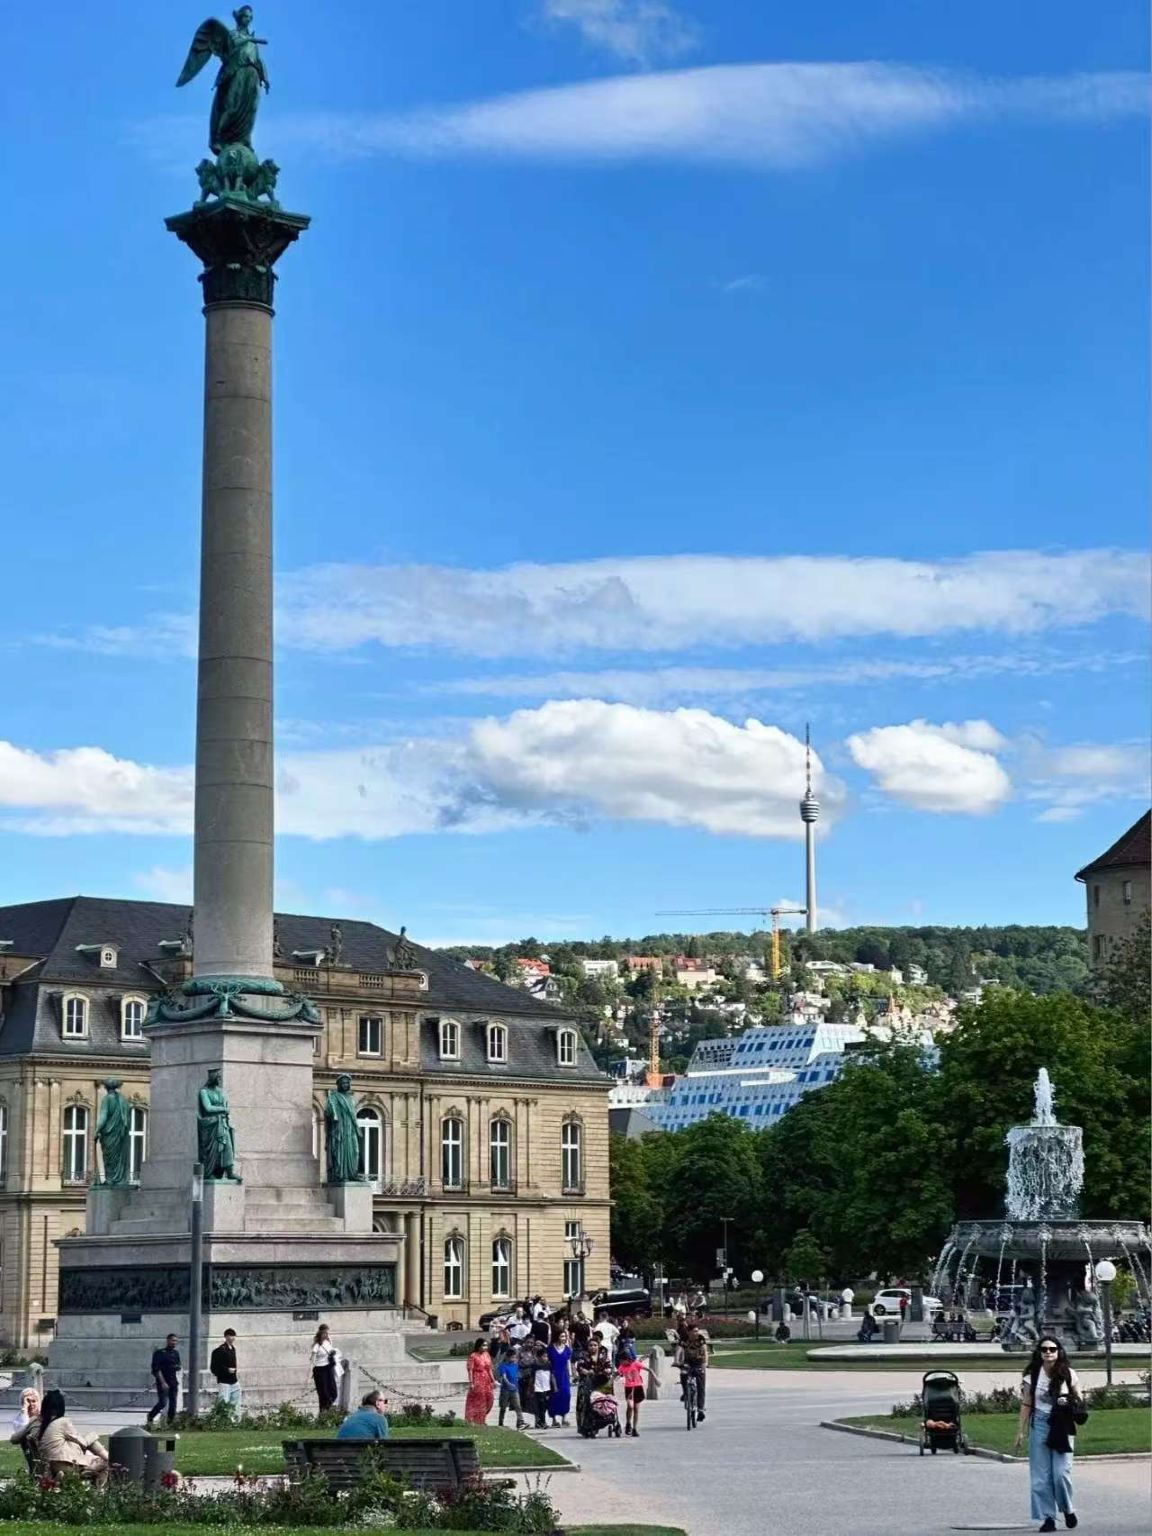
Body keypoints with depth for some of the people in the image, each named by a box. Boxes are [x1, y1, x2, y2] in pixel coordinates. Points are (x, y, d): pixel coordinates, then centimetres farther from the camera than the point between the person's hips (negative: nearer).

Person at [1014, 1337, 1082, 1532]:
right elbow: (1026, 1405, 5)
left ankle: (1067, 1509, 17)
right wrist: (1020, 1432, 3)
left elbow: (1078, 1401, 10)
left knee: (1061, 1473, -8)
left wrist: (1070, 1403, -13)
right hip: (1040, 1426, 1)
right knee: (1041, 1476, 0)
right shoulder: (1032, 1376, 2)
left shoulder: (1068, 1374, 1)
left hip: (1062, 1428, -1)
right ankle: (1048, 1517, 9)